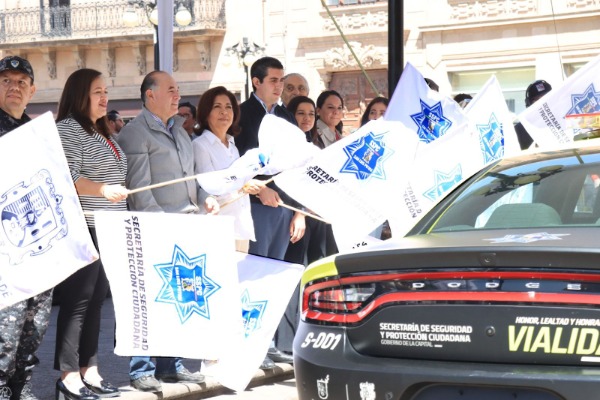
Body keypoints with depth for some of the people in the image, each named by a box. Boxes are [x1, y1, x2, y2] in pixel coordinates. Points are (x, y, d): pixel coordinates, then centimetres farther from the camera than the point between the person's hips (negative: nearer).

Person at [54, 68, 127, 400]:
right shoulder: (68, 129, -10)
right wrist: (102, 190, -31)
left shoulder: (102, 133, 17)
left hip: (108, 231, 9)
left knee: (95, 301, 10)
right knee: (77, 302, -8)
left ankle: (89, 372, 14)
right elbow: (66, 179, -19)